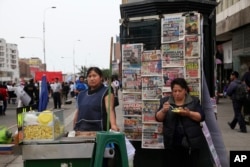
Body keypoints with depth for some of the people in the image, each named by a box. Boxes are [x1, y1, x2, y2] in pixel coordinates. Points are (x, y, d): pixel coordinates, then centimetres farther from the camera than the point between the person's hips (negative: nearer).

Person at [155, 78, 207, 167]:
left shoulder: (194, 101, 3)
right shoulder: (165, 101, 6)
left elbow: (201, 117, -3)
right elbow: (158, 118, 3)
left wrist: (189, 113, -19)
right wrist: (163, 110, -17)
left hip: (192, 141, -1)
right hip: (172, 142, 1)